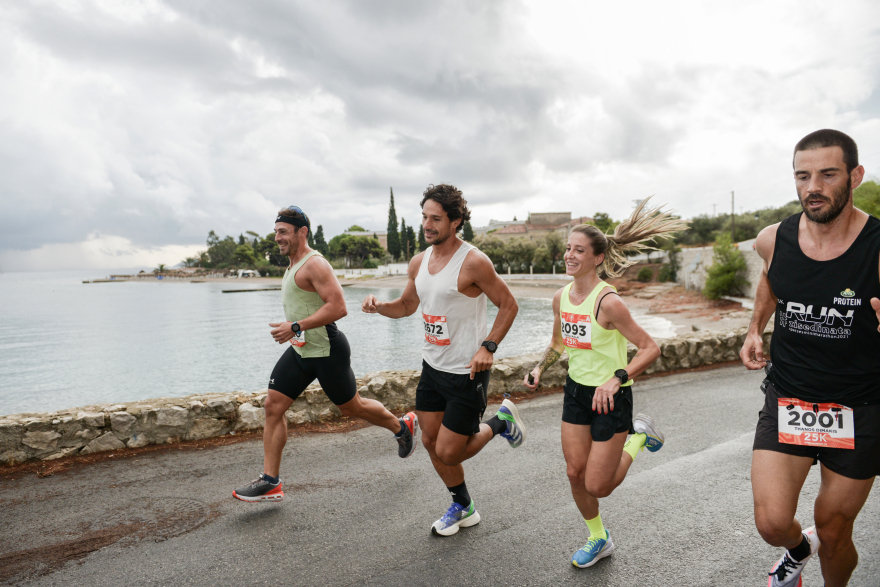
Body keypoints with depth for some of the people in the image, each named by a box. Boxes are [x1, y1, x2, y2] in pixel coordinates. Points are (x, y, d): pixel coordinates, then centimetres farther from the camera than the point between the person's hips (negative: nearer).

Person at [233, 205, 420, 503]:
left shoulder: (314, 264, -18)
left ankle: (402, 426, 33)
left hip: (327, 350, -9)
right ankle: (270, 482, 7)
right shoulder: (293, 266, 13)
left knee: (352, 407, 7)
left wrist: (296, 327, -28)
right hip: (300, 350, 9)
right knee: (273, 406, 1)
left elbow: (338, 307, -27)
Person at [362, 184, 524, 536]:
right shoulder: (419, 262, 3)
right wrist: (379, 306, -4)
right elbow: (407, 305, 16)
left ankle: (500, 422, 25)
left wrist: (488, 346, -20)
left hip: (466, 373, -7)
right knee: (431, 441, 14)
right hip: (432, 366, 7)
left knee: (448, 453, -2)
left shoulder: (473, 262, -18)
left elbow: (508, 305, -10)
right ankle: (463, 507, 36)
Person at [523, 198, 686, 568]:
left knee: (597, 486, 2)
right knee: (575, 474, 9)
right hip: (576, 390, 6)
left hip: (610, 397, -6)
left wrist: (617, 379, -32)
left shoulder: (608, 302, -23)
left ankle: (638, 438, 27)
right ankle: (599, 540, 34)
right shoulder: (561, 298, -2)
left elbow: (650, 348, -20)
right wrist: (540, 368, 2)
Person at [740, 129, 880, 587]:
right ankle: (799, 547, 32)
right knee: (772, 525, -5)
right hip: (786, 401, 2)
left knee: (833, 535, 13)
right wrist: (754, 330, 9)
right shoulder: (773, 240, -5)